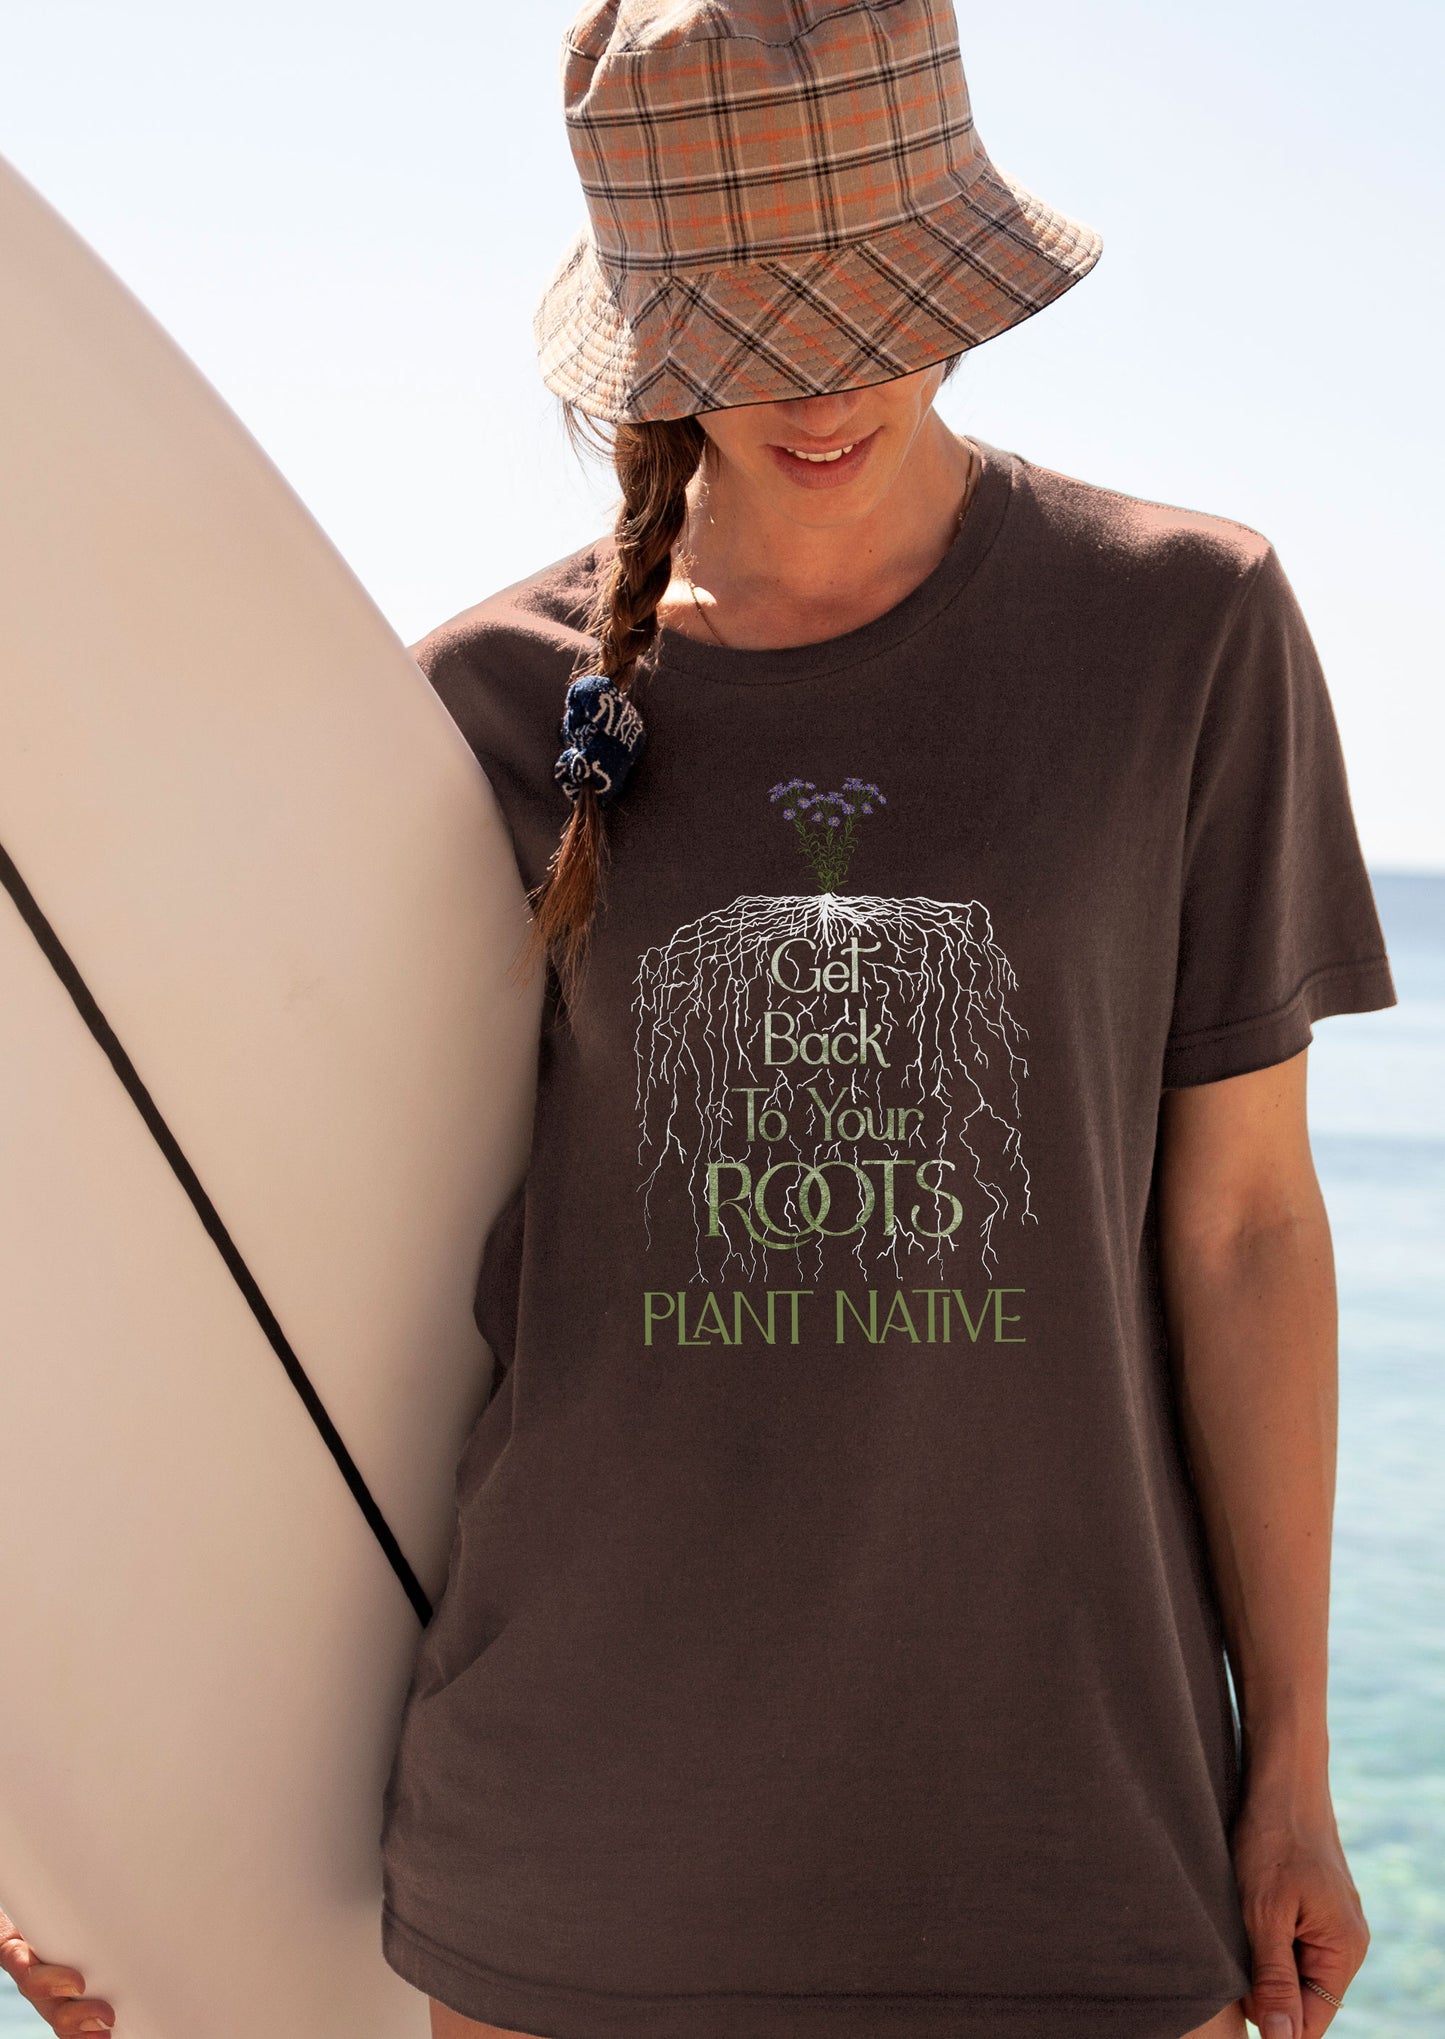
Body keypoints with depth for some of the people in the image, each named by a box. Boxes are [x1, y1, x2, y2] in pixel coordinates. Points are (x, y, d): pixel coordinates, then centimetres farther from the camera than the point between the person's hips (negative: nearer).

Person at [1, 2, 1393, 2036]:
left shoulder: (1188, 626, -4)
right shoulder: (499, 696, -1)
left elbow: (1241, 1222, -1)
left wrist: (1291, 1762, 2)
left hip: (1052, 1809, 0)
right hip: (579, 1809, 1)